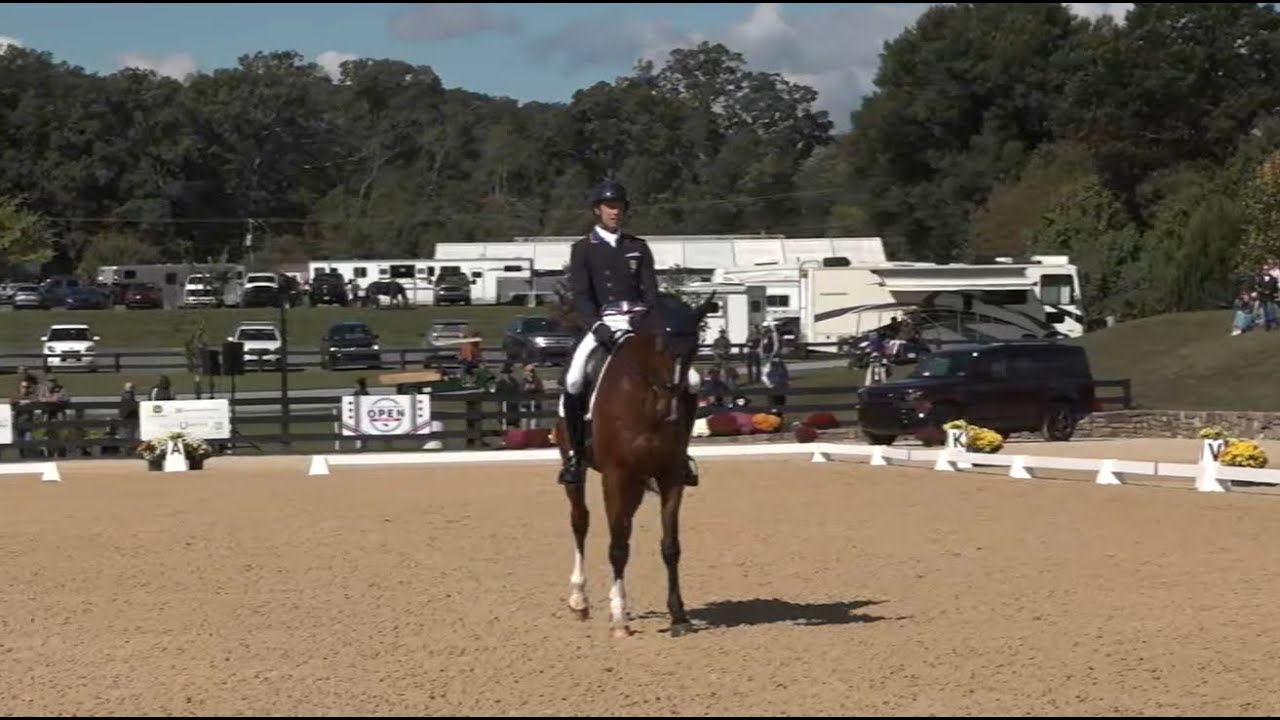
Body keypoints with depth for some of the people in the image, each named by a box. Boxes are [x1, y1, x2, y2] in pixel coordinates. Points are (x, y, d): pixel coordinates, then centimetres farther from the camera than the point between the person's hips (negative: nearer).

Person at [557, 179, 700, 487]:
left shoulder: (638, 248, 15)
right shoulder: (582, 249, 7)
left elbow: (651, 291, 7)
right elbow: (580, 295, -3)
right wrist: (596, 325, -21)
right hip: (601, 326, -2)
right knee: (573, 381, -26)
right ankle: (575, 453, -9)